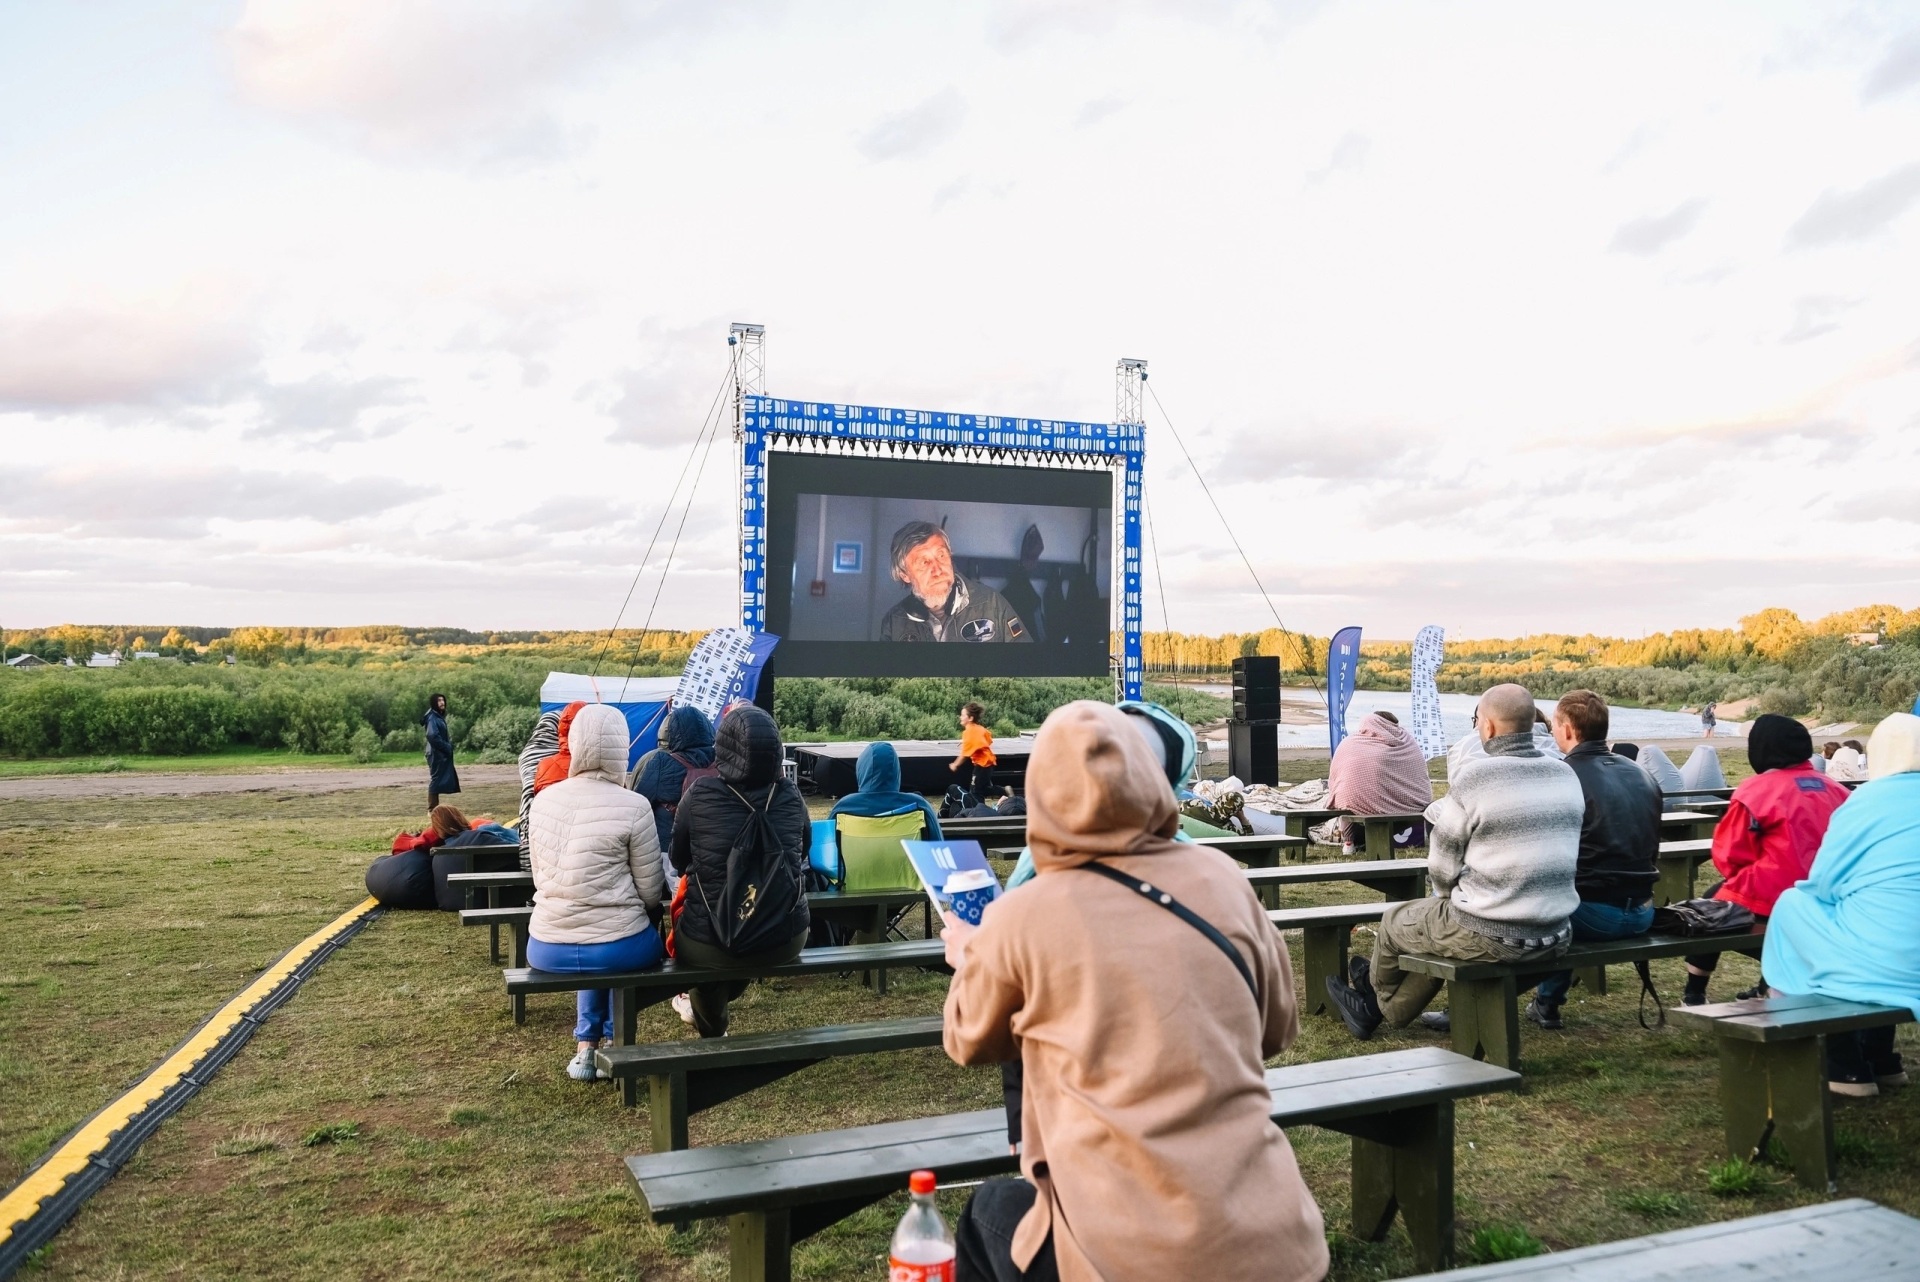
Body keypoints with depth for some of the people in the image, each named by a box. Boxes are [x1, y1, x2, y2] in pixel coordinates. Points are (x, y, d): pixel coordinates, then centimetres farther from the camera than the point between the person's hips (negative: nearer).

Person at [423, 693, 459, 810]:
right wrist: (447, 747, -18)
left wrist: (449, 747, 5)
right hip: (436, 754, -10)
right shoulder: (432, 718, -13)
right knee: (436, 780, -7)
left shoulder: (439, 717, 16)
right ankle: (432, 809, -5)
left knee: (440, 780, 11)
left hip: (442, 754, 10)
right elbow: (432, 736, -25)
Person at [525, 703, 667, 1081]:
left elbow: (540, 877, 13)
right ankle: (612, 1042, 30)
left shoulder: (543, 800, 1)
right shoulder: (633, 806, -13)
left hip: (546, 950, 4)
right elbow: (652, 894, -5)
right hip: (618, 950, -4)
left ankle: (587, 1046, 32)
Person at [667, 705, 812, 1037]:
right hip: (786, 941, 2)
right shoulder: (790, 797, -6)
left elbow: (677, 860, 1)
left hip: (711, 944, -2)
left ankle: (712, 1028, 54)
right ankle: (711, 1008, 59)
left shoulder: (700, 794, -13)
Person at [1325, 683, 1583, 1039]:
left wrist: (1452, 895, 15)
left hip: (1491, 936, -6)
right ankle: (1385, 1010, 47)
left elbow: (1442, 870, -8)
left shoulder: (1474, 778, -17)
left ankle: (1378, 993, 52)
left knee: (1395, 921, 22)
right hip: (1556, 935, 6)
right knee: (1440, 922, 31)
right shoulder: (1567, 776, 2)